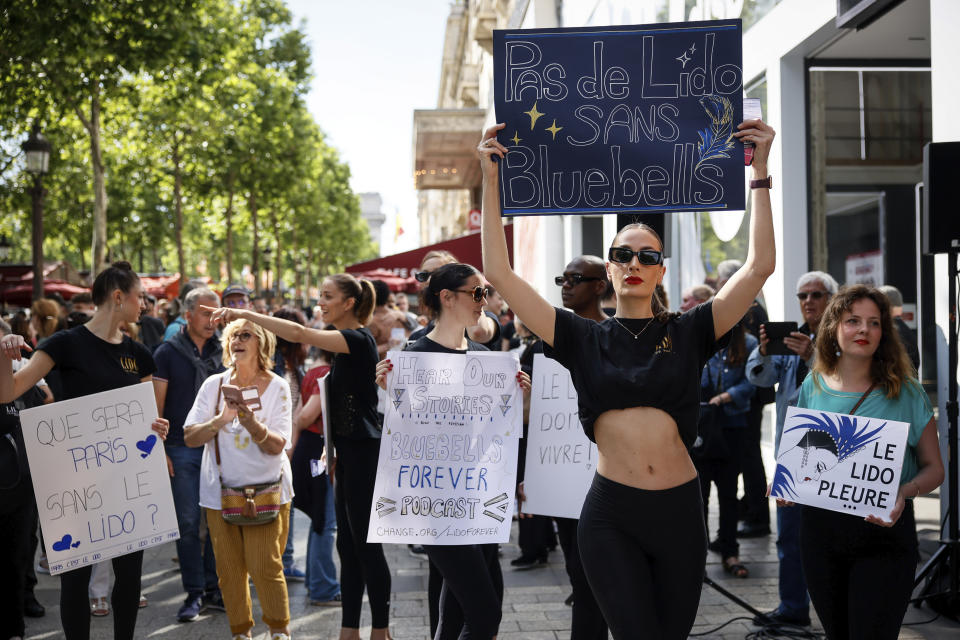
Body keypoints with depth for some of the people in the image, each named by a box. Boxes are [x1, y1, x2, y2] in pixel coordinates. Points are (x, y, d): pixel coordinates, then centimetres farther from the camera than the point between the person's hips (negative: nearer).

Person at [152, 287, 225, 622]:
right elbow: (157, 404, -2)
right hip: (182, 450, -3)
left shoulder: (221, 351, 7)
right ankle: (194, 593, 9)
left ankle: (214, 588, 15)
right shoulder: (168, 352, -1)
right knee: (188, 523, 0)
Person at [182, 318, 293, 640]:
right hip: (220, 490, 2)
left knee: (265, 567, -8)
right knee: (229, 570, 3)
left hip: (266, 490, -2)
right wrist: (221, 420, -18)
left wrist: (252, 424, -26)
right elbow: (189, 437, -2)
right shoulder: (214, 385, 4)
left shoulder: (277, 387, -2)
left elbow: (277, 445, -9)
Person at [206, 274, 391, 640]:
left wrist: (245, 314, -28)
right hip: (349, 450, 10)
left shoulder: (359, 339, -15)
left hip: (363, 452, -10)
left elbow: (299, 334, -29)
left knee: (365, 544, -4)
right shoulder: (345, 341, 15)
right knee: (348, 544, 11)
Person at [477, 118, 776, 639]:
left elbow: (759, 268, -5)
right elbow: (499, 273, -2)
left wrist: (760, 172, -8)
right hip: (611, 516, -1)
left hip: (679, 510, 2)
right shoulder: (585, 339, 3)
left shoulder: (686, 333, 4)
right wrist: (491, 181, -6)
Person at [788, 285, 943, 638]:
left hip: (884, 534, -3)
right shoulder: (814, 387, 4)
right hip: (820, 527, 3)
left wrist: (904, 492, -20)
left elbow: (933, 468, 1)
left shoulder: (906, 393, -4)